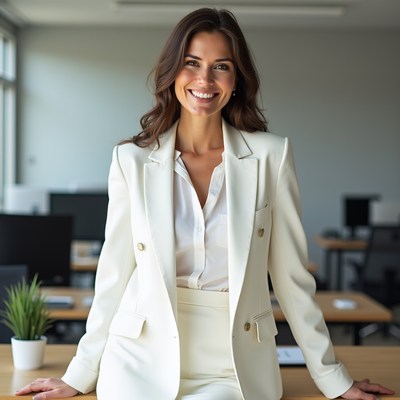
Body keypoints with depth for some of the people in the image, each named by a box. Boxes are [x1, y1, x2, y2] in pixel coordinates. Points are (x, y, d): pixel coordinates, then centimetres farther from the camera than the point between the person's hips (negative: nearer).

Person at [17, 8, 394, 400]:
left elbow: (291, 273, 3)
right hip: (142, 361, 1)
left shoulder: (270, 155, -3)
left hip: (233, 368, 0)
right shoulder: (132, 160, -1)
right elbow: (115, 271, 5)